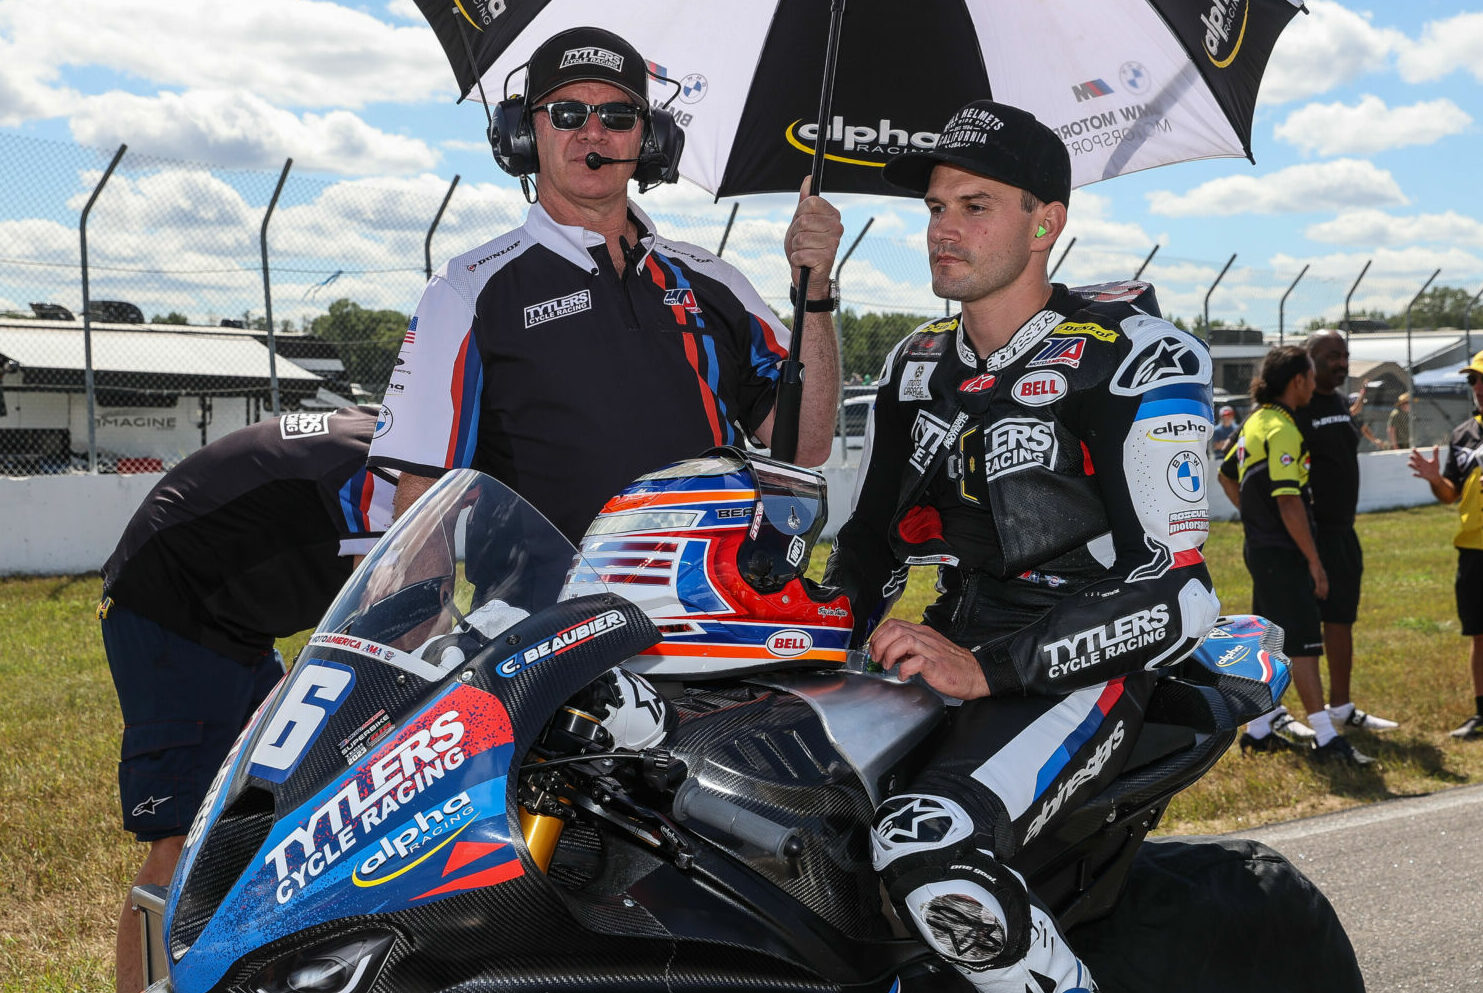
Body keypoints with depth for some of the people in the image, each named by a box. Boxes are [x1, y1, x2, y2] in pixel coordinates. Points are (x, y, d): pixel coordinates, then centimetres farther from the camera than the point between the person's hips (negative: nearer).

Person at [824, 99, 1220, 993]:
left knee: (928, 851, -34)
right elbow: (874, 531, 21)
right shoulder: (918, 364, 13)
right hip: (952, 644, 7)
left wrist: (985, 670, -24)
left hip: (1083, 666, -7)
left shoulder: (1136, 357, -9)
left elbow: (1177, 591, -16)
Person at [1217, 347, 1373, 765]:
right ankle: (1325, 737, -6)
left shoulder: (1256, 421, 12)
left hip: (1260, 547, 10)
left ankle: (1260, 728, 21)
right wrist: (1314, 561, -18)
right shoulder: (1281, 429, -18)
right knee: (1303, 643, -8)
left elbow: (1227, 476, 24)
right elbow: (1289, 502, -22)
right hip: (1282, 553, -10)